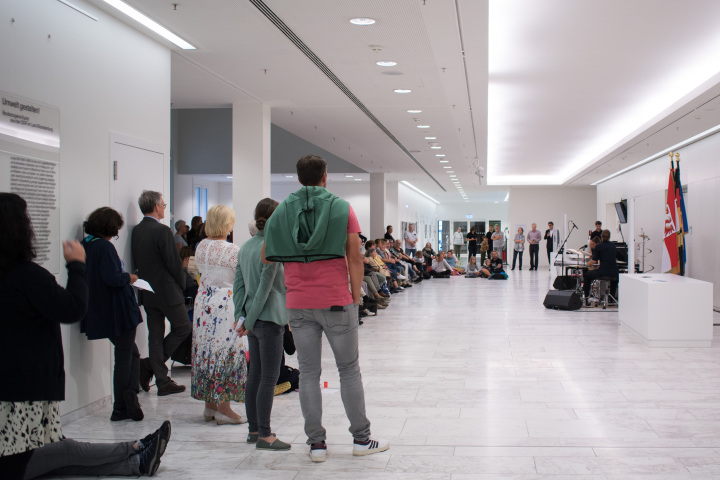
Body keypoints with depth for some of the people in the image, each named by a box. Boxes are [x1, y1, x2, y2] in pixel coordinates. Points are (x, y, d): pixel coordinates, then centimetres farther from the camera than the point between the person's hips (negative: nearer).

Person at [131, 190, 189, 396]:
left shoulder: (136, 231, 6)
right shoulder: (162, 231, -16)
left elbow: (137, 262, 12)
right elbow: (174, 262, -15)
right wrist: (181, 285, 1)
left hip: (147, 293, 8)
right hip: (167, 291, -8)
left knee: (155, 336, 10)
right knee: (182, 328, 8)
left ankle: (163, 382, 12)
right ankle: (149, 365, 1)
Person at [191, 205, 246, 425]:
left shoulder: (201, 246, 6)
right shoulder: (233, 251, -15)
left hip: (203, 301, 7)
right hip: (225, 304, -7)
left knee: (207, 351, 11)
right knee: (225, 351, -1)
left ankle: (209, 406, 19)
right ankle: (223, 408, 2)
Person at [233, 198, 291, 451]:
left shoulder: (246, 246, 11)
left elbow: (238, 283, 10)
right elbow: (265, 288, -16)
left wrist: (240, 315, 8)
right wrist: (250, 320, -11)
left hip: (254, 320, 8)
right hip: (270, 319, -8)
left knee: (255, 375, 14)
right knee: (269, 377, -4)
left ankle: (254, 430, 22)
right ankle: (264, 435, 0)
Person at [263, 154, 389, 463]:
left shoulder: (282, 211, 5)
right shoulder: (341, 208, -2)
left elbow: (266, 256, 8)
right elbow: (354, 257, -7)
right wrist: (356, 298, -2)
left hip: (298, 304, 2)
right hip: (336, 301, -2)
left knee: (308, 373, 7)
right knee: (349, 370, 8)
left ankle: (316, 443, 10)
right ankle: (361, 439, 15)